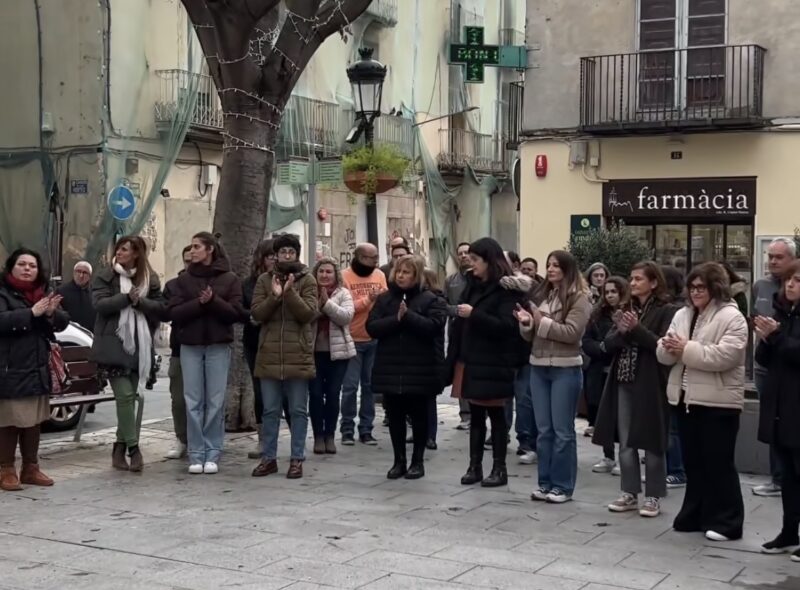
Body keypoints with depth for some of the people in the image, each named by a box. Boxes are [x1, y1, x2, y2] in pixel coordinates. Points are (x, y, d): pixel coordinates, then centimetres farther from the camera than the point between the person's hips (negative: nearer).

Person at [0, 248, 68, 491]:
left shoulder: (43, 292, 13)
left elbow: (63, 322, 8)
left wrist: (51, 313, -14)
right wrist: (32, 312, -26)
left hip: (38, 369, 6)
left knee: (34, 421, 11)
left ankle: (30, 468, 21)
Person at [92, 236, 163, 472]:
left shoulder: (150, 279, 9)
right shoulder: (104, 276, 2)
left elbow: (161, 307, 1)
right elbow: (100, 303, -11)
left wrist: (139, 301, -15)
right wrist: (126, 297, -19)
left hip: (138, 346, 4)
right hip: (113, 346, -4)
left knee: (130, 397, 8)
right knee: (124, 395, -11)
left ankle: (120, 448, 18)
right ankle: (133, 448, -7)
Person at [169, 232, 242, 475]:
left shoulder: (230, 279, 2)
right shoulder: (184, 279, 7)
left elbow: (236, 312, -5)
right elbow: (174, 313, -2)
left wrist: (214, 301, -18)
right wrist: (199, 303, -16)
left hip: (218, 346, -1)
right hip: (190, 346, 2)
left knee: (215, 402, 0)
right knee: (193, 402, 1)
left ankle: (213, 454, 6)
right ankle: (196, 455, 5)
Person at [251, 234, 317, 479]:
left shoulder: (307, 280, 2)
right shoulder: (264, 280, 8)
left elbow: (309, 314, -9)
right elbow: (256, 313, -1)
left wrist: (290, 293, -20)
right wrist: (274, 296, -16)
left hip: (298, 355, -2)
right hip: (269, 355, 2)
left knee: (298, 411, 4)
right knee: (270, 410, 9)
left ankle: (297, 459, 12)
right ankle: (268, 458, 18)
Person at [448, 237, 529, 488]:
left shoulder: (507, 289, -10)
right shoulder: (472, 284, 12)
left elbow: (506, 326, -20)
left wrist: (473, 314, -21)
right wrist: (454, 358, 9)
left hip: (493, 363, -7)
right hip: (470, 360, 7)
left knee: (495, 414, 2)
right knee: (475, 414, 11)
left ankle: (499, 468, 10)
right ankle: (475, 466, 17)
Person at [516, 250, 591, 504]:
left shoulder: (578, 298, -6)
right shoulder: (541, 295, 11)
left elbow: (572, 333, -17)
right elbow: (530, 336, 12)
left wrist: (542, 322, -17)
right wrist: (526, 322, -9)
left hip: (566, 370, -6)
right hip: (538, 368, 6)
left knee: (562, 430, 1)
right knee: (543, 429, 10)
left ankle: (563, 486, 9)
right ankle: (545, 482, 18)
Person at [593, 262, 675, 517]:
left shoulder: (666, 311, -6)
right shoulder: (627, 309, 13)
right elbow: (608, 344, 6)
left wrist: (637, 329, -23)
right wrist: (621, 331, -14)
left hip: (650, 385, -6)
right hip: (623, 383, 6)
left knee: (651, 442, 2)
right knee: (625, 442, 9)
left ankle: (653, 497, 11)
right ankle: (629, 493, 19)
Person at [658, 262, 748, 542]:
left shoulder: (731, 317, -9)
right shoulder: (682, 315, 13)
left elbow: (724, 356, -22)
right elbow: (664, 355, 10)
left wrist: (687, 349, -19)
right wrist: (669, 348, -14)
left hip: (718, 402, -7)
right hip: (687, 399, 7)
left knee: (718, 463, -1)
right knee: (693, 462, 14)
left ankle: (725, 521, 7)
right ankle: (694, 515, 24)